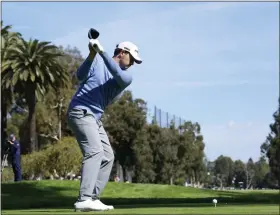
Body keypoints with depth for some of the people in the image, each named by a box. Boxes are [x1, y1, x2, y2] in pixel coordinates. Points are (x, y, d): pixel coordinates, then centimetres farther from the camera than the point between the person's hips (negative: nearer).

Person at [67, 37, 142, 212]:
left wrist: (102, 51, -24)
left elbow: (123, 78, -14)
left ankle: (92, 199, 6)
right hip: (81, 112, -8)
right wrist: (92, 54, -32)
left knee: (108, 157, 7)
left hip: (95, 118, 8)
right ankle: (84, 200, -32)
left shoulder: (126, 75, 12)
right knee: (95, 151, -23)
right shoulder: (98, 61, 0)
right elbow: (80, 76, -16)